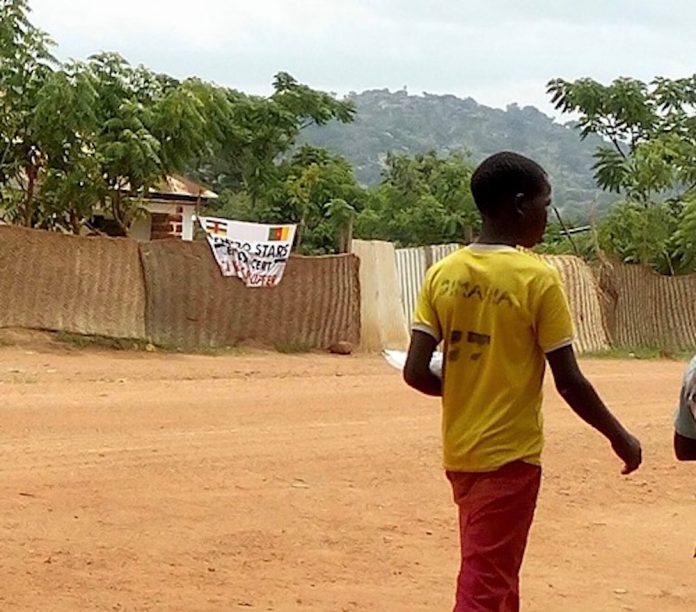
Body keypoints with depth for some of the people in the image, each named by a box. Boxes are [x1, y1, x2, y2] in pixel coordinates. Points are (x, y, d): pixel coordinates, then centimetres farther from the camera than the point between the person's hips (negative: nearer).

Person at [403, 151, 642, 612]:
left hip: (460, 451, 6)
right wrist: (619, 436, 1)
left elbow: (416, 372, -2)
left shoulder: (443, 274, 1)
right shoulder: (538, 279, -14)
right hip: (509, 454, -6)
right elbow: (570, 383, -13)